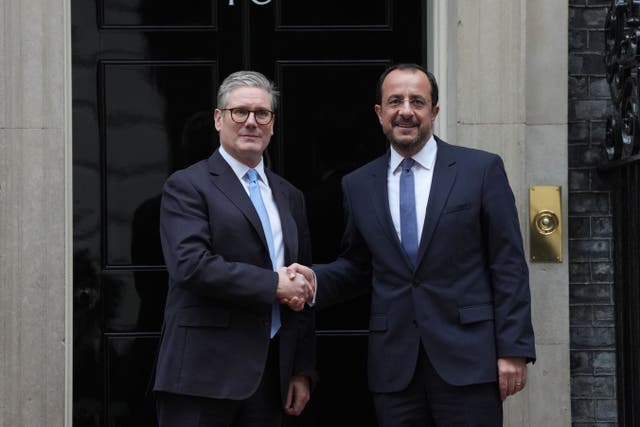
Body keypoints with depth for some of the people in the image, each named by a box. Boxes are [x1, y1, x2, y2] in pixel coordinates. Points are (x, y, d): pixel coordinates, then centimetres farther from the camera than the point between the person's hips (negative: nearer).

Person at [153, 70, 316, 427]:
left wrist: (303, 370, 12)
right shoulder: (187, 186, -2)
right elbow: (192, 264, -17)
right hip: (204, 375, -6)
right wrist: (273, 284, -14)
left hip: (271, 374, 6)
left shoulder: (290, 197, 18)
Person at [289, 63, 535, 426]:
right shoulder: (358, 185, 11)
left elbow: (508, 266, -1)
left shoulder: (482, 169, 1)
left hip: (467, 357, -3)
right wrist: (316, 279, -1)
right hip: (394, 367, 3)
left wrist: (514, 350, -7)